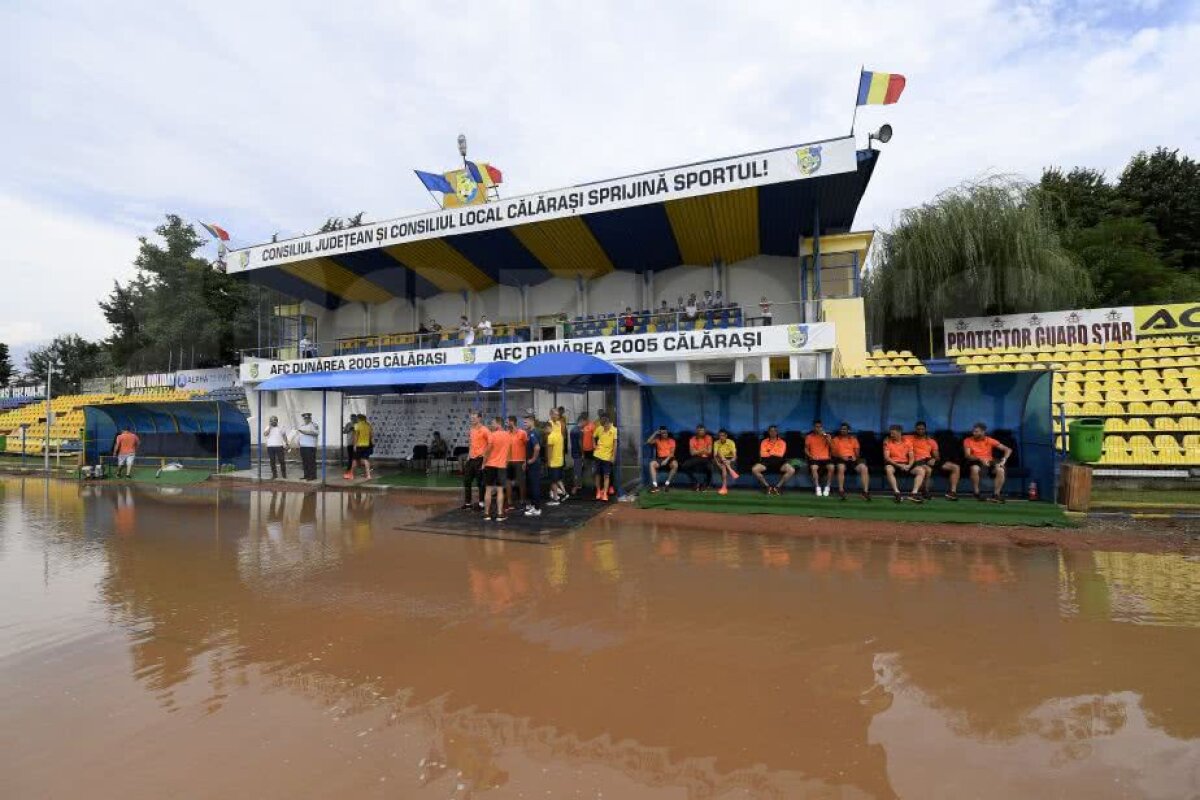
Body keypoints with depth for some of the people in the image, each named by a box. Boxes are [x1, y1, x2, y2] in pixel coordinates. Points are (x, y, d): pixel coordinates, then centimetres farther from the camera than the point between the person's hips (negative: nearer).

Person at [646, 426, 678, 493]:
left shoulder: (671, 441, 8)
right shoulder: (657, 440, 12)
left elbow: (672, 453, -3)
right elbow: (648, 442, -6)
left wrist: (666, 460, -20)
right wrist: (655, 433, -3)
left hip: (669, 458, -1)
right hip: (660, 459, 2)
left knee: (675, 465, -36)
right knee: (652, 463, -31)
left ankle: (667, 484, -25)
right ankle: (655, 485, -35)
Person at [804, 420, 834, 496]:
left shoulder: (826, 436, 10)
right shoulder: (809, 437, 9)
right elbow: (806, 449, 10)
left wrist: (825, 434, -13)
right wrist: (811, 456, -9)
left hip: (826, 458, 1)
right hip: (814, 459, -1)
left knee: (831, 467, -32)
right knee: (814, 468, -35)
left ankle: (827, 487, -19)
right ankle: (817, 488, -26)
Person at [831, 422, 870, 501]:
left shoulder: (853, 438, 17)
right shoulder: (835, 439, 10)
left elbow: (857, 450, 15)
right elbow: (833, 452, 5)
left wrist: (855, 456, -7)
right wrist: (841, 456, -13)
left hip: (852, 458, 2)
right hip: (841, 459, -2)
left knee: (864, 468, -26)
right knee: (841, 468, -37)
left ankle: (866, 491, -25)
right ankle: (841, 491, -31)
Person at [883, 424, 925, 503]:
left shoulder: (907, 442, 7)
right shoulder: (887, 442, 0)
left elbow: (911, 457, 4)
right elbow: (886, 457, -8)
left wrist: (909, 466, -18)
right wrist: (898, 465, -21)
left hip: (906, 464, 3)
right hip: (893, 464, -3)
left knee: (921, 470, -22)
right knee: (888, 469, -38)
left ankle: (914, 493, -30)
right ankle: (897, 493, -39)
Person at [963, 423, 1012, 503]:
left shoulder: (990, 440, 5)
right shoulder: (968, 440, 0)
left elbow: (1008, 449, 4)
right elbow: (967, 455, -11)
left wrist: (1004, 460, -14)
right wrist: (980, 459, -28)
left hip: (989, 462, 2)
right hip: (976, 462, -2)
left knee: (1000, 470, -30)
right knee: (975, 469, -38)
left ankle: (996, 495, -22)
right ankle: (976, 494, -23)